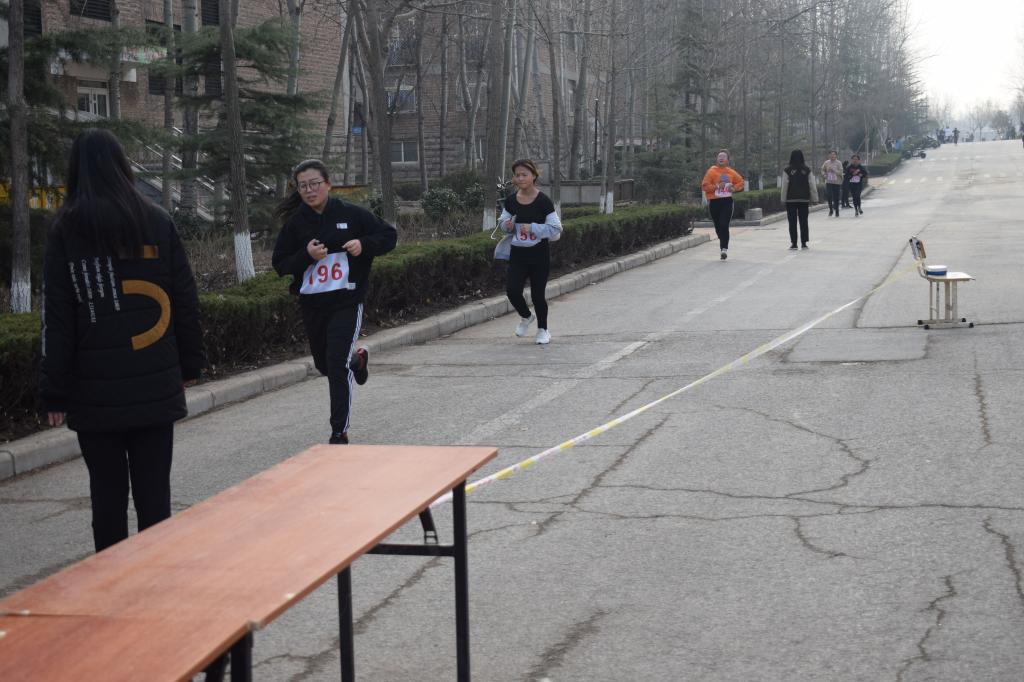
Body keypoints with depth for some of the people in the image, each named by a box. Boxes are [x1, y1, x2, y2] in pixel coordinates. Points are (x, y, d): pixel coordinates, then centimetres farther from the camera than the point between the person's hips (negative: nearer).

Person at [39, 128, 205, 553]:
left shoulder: (66, 230, -4)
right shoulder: (157, 223, 2)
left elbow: (57, 319, -5)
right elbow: (185, 300, 5)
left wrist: (54, 391, -2)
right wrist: (190, 363, 15)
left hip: (96, 391, -2)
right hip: (156, 386, 2)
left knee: (107, 491, 7)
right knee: (154, 489, 7)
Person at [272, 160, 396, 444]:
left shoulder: (351, 215, -4)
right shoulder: (295, 223, 1)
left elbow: (389, 235, 4)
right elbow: (280, 264, 0)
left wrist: (364, 244, -14)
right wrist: (306, 255, -17)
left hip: (346, 301, -4)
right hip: (311, 304, 4)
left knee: (337, 366, -11)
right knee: (324, 365, 18)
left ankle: (340, 432, 0)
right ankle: (357, 360, 54)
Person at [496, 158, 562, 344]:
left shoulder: (543, 202, -10)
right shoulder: (510, 201, 2)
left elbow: (555, 229, -10)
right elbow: (503, 222, 16)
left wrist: (533, 228, -21)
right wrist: (507, 225, -8)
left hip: (539, 254, -3)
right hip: (517, 253, 3)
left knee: (537, 294, 3)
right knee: (512, 289, -10)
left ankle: (543, 329, 27)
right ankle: (526, 317, 23)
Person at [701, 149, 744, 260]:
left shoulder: (731, 172, 6)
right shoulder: (712, 171, -2)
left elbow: (740, 181, 20)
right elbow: (705, 186, -8)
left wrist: (734, 188, 1)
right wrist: (716, 186, -19)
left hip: (727, 201, 0)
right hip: (714, 202, 0)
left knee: (724, 225, -14)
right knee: (718, 226, 8)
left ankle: (724, 248, -14)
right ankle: (724, 246, 30)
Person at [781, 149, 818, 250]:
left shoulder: (787, 170, -8)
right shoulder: (807, 170, -1)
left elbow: (784, 186, -7)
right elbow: (812, 185, 1)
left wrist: (783, 199, -1)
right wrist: (814, 198, 7)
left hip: (791, 200, -2)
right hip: (804, 199, 2)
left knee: (792, 222, 3)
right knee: (804, 221, 10)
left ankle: (794, 243, 1)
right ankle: (804, 243, 11)